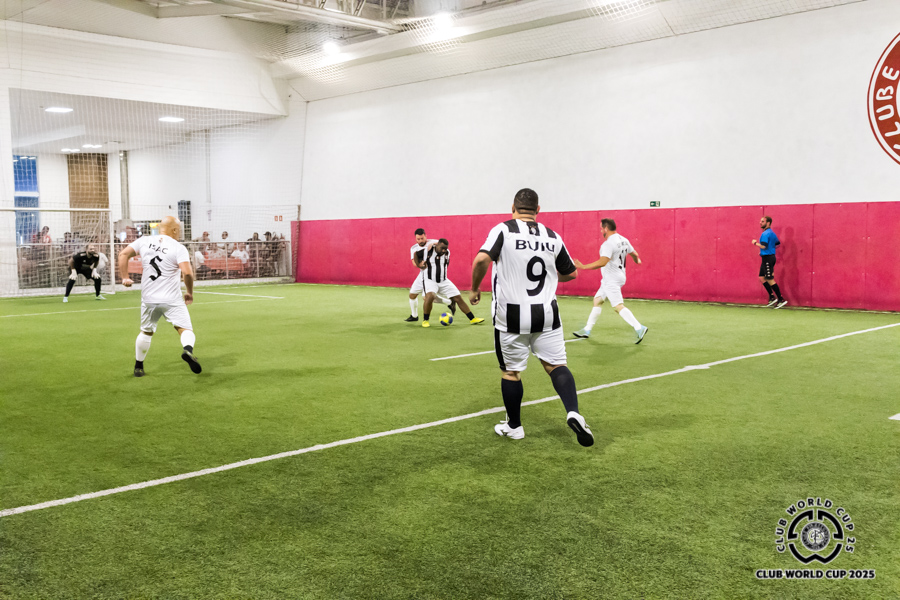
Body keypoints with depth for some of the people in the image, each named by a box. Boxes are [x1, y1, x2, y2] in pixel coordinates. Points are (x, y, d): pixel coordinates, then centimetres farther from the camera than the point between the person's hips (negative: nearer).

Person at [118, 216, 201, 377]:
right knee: (185, 329, -3)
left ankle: (138, 367, 30)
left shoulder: (144, 241, 4)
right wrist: (190, 292, -5)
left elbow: (123, 254, 3)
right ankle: (188, 350, -34)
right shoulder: (179, 248, -9)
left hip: (149, 299, 4)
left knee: (146, 332, 22)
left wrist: (124, 277, 10)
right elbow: (187, 273, -20)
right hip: (172, 300, -4)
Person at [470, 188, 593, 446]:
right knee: (556, 365, 8)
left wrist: (474, 289, -4)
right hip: (546, 314, 2)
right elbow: (571, 274, 16)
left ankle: (514, 426, 24)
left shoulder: (503, 230, -6)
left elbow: (481, 260, -20)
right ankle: (573, 412, -14)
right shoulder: (553, 237, 6)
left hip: (511, 316, -2)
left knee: (511, 371, 12)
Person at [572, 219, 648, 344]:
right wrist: (637, 260, 43)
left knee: (618, 306, -14)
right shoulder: (623, 240, 8)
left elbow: (602, 262, -29)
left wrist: (584, 266, -26)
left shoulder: (609, 243, -19)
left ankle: (639, 328, -19)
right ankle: (587, 330, 22)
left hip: (612, 280, -10)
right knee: (597, 300, 16)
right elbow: (634, 254, 20)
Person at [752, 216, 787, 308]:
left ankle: (781, 300, -3)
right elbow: (778, 244, 22)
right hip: (769, 258, 10)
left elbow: (763, 246, -26)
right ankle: (772, 297, 15)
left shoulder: (765, 234, -16)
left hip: (767, 258, -10)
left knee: (770, 280, -6)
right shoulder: (772, 233, 15)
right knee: (761, 277, 14)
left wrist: (755, 243, -11)